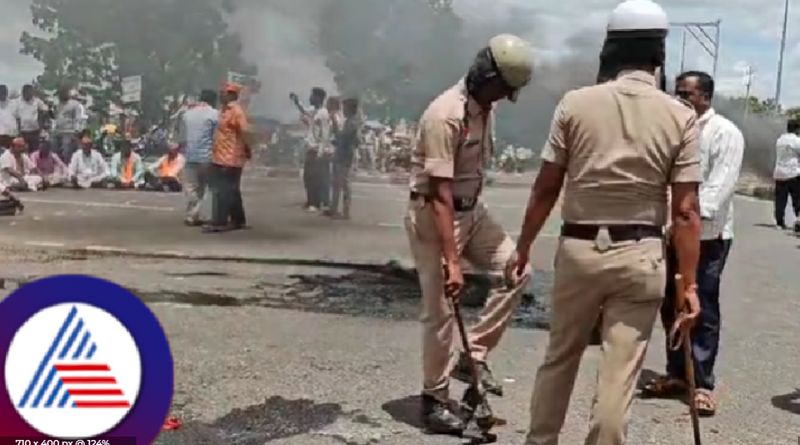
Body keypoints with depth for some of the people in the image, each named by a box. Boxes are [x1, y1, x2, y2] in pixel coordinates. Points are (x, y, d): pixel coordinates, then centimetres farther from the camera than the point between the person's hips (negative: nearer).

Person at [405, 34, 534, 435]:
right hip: (433, 214, -8)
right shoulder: (446, 114, -25)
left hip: (472, 209, 8)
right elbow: (440, 193, -28)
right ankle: (434, 400, 12)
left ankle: (473, 356, 11)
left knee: (514, 269, 1)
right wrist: (451, 260, -30)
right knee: (440, 309, -3)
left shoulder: (486, 107, 2)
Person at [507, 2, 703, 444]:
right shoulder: (680, 116, -4)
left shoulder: (575, 104, -4)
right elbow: (685, 212, -7)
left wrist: (522, 248, 9)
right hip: (639, 256, -1)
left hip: (579, 248, 1)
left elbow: (545, 189, -2)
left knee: (559, 357, 18)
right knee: (619, 371, 7)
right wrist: (689, 282, 1)